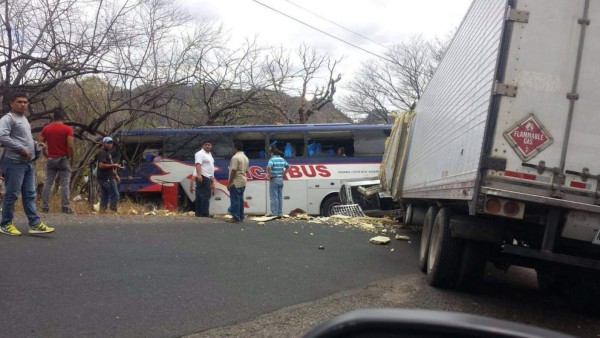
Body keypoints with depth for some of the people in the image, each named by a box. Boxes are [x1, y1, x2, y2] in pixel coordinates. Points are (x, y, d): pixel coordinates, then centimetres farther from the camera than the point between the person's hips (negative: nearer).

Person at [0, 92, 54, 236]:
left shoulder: (24, 119, 19)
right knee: (12, 194, -2)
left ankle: (35, 224, 5)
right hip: (15, 162, -9)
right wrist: (22, 149, -21)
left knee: (29, 195, 6)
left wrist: (35, 144, 11)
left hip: (28, 162, 9)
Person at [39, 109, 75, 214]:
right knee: (65, 184, -2)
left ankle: (45, 207, 6)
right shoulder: (68, 129, -5)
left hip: (51, 159, 3)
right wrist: (72, 160, -2)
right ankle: (65, 207, -5)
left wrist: (47, 156, 14)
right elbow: (70, 146, -13)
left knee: (48, 183, 7)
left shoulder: (46, 129, 6)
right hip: (64, 159, -3)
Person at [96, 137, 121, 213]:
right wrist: (113, 165, -17)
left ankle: (102, 211, 10)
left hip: (103, 178, 10)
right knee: (115, 194, -9)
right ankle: (113, 211, -9)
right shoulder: (102, 152, -12)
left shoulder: (108, 152, 20)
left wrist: (115, 175, 22)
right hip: (107, 178, -10)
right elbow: (101, 165, -22)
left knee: (104, 196, 9)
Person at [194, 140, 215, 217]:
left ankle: (198, 213, 10)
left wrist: (212, 177, 26)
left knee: (200, 196, 9)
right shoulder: (200, 154, -8)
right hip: (202, 177, -10)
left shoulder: (209, 154, 22)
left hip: (207, 177, 10)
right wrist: (199, 175, -33)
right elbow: (198, 164, -21)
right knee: (206, 195, -11)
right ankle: (204, 213, -9)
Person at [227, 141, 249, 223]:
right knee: (240, 199, 12)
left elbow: (233, 171, -19)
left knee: (235, 200, -6)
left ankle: (236, 217, -6)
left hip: (236, 182, -9)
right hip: (243, 181, 9)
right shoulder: (245, 158, 14)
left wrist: (229, 182, -16)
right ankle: (241, 217, 14)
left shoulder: (235, 157, -15)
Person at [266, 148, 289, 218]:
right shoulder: (282, 159, 9)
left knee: (274, 197, -3)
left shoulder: (272, 159, -11)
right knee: (280, 197, 11)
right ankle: (280, 213, 15)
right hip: (281, 180, 6)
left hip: (274, 180, -6)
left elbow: (269, 167, -29)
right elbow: (288, 167, 21)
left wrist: (269, 175, -17)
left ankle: (274, 213, -2)